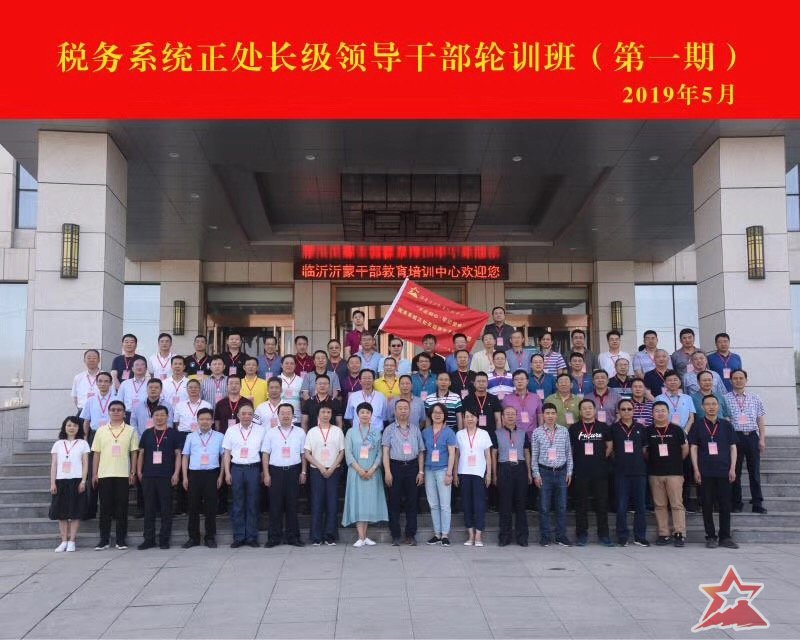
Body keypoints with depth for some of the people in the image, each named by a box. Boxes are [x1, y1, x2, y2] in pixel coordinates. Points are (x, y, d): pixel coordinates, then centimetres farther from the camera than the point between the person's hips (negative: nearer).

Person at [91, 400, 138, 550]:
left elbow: (134, 453, 4)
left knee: (122, 508, 1)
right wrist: (94, 474, 3)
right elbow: (96, 454, 9)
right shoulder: (101, 431, 9)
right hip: (104, 475, 1)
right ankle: (104, 539, 11)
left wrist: (133, 473, -3)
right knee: (105, 507, 4)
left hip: (123, 475, -1)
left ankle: (121, 540, 8)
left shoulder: (131, 431, 4)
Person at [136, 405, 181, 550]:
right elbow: (141, 453, 14)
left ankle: (164, 539, 8)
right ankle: (149, 539, 13)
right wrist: (139, 471, 6)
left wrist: (176, 473, -6)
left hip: (166, 477, -2)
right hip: (148, 476, 2)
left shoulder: (173, 433, 4)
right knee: (149, 509, 6)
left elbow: (178, 454, 2)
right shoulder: (147, 433, 11)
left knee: (166, 509, 1)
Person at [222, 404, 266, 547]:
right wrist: (227, 473, 2)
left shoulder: (260, 430, 4)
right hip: (237, 469, 1)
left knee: (253, 504, 3)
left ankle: (252, 537, 11)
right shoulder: (231, 430, 7)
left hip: (254, 469, -1)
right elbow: (226, 453, 9)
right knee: (238, 504, 4)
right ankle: (238, 537, 11)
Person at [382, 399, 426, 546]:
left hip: (412, 466, 2)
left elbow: (421, 452, 12)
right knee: (394, 502, 1)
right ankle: (395, 536, 8)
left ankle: (411, 535, 11)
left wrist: (421, 471, 4)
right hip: (395, 467, -2)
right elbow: (385, 452, -1)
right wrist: (387, 472, -11)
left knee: (412, 502, 4)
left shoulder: (415, 429, 12)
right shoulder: (389, 429, 5)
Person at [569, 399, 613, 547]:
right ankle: (581, 534, 12)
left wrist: (603, 458, 5)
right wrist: (576, 462, 6)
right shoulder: (574, 428, 4)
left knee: (602, 503, 3)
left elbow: (609, 445, 13)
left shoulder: (603, 427, 6)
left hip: (600, 472, 1)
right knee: (581, 504, 4)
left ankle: (603, 534, 11)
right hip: (580, 472, 0)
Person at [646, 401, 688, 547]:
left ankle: (680, 534, -1)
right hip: (655, 473, 2)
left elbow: (685, 449, 7)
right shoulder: (648, 431, 5)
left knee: (677, 504, -4)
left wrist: (677, 461, 9)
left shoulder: (676, 429, 1)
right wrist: (652, 462, 7)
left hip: (674, 472, -2)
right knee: (660, 505, 6)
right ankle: (664, 534, 11)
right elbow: (644, 451, 13)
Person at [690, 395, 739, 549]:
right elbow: (693, 448, 3)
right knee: (707, 505, 3)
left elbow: (733, 448, 8)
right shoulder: (697, 427, 4)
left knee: (725, 505, 4)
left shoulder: (726, 425, 7)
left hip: (724, 472, 1)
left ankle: (725, 537, 13)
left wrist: (732, 469, -1)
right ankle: (711, 537, 10)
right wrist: (696, 470, -4)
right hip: (705, 472, -1)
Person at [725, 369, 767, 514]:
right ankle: (736, 503, 12)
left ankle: (758, 504, 12)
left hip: (752, 436, 2)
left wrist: (762, 439, 2)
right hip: (735, 436, -2)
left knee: (755, 471, 5)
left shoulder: (755, 398, 10)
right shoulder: (725, 398, 1)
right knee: (735, 471, 4)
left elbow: (761, 420, 10)